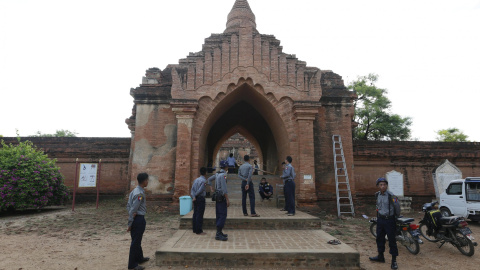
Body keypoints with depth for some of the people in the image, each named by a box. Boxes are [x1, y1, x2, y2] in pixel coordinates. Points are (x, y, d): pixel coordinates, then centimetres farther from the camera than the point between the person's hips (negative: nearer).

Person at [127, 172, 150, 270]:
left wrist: (130, 217, -5)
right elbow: (133, 209, -21)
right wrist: (130, 223, -15)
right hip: (139, 219, -10)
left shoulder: (134, 191, 9)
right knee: (136, 241, 2)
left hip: (135, 219, 10)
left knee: (137, 240, 23)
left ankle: (140, 258, 40)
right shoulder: (140, 194, -21)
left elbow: (128, 205, 9)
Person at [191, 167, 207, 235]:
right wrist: (195, 196, -4)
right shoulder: (204, 180, -12)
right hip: (201, 198, -8)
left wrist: (193, 196, -9)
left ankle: (195, 229, 20)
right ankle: (199, 231, 1)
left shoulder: (196, 180, 11)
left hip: (196, 199, 8)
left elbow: (192, 189, 2)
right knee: (200, 215, -3)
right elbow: (200, 190, -18)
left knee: (195, 214, 12)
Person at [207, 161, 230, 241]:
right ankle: (218, 234, -9)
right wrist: (227, 200, -21)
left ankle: (219, 232, 20)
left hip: (217, 196, 9)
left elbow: (209, 179, 24)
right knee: (223, 215, -8)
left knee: (219, 215, 13)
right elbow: (224, 188, -22)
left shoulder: (217, 174, 10)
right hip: (222, 197, -9)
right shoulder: (223, 174, -17)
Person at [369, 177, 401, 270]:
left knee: (392, 240, 1)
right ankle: (380, 256, 29)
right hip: (380, 219, 6)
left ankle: (394, 260, 12)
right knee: (379, 238, 14)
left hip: (389, 220, -6)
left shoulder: (391, 196, -16)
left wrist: (397, 216, 7)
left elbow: (397, 206, -5)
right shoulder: (377, 195, 3)